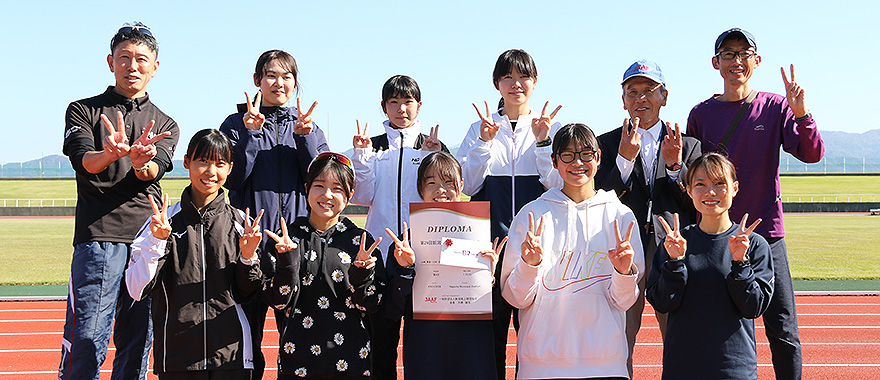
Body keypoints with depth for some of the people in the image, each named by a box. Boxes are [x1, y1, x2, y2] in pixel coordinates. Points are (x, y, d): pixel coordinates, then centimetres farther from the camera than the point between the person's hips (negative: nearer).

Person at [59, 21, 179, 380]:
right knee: (87, 340, -9)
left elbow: (155, 171, -2)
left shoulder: (165, 125, 19)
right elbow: (83, 161, -7)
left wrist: (140, 162, -27)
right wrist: (110, 153, -31)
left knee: (138, 343, 5)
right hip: (98, 235, -3)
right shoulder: (84, 111, 12)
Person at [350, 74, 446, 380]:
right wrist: (362, 156, -9)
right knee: (382, 325, 3)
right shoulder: (374, 146, 10)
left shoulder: (434, 147, 9)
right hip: (381, 248, 1)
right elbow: (362, 196, 1)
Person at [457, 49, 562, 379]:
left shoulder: (550, 127, 9)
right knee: (491, 330, 1)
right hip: (491, 238, 1)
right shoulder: (480, 128, 11)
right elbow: (467, 185, 1)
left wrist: (542, 141, -12)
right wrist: (485, 141, -10)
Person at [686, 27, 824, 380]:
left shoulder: (776, 107, 3)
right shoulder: (701, 114, 6)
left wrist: (801, 114, -24)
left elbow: (812, 154, -9)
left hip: (765, 231, -1)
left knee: (783, 330, -3)